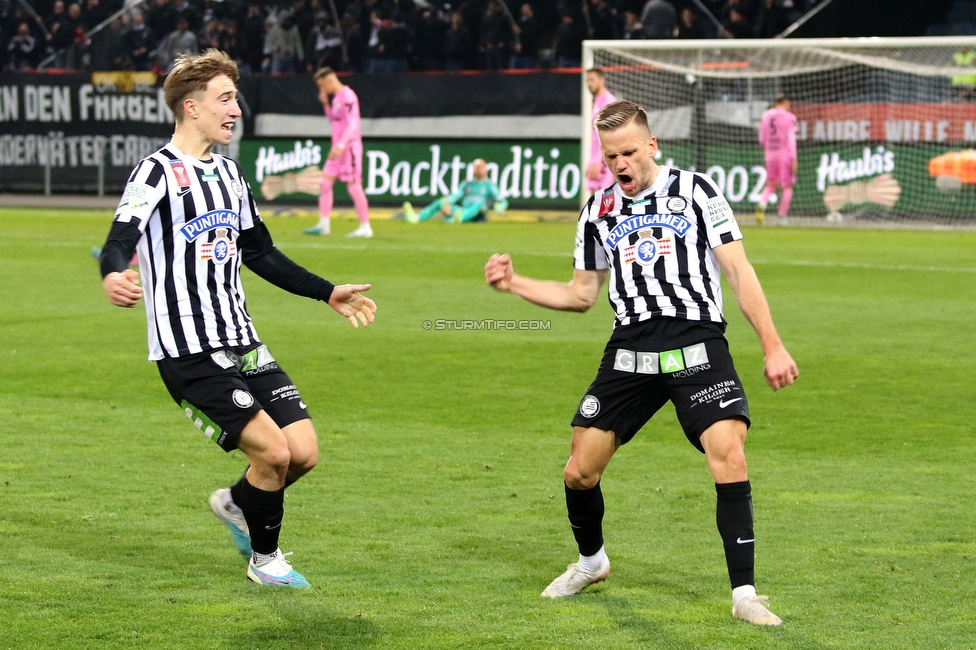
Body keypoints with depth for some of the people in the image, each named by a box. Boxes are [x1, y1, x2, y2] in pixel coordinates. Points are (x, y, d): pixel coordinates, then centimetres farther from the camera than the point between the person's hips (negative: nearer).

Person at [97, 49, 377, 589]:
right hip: (188, 354, -8)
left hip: (241, 342, 8)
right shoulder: (157, 172, -9)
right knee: (274, 452, -14)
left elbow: (259, 252, 28)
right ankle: (264, 559, 10)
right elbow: (119, 241, -24)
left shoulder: (228, 172, 16)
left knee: (303, 452, -1)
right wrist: (113, 276, -48)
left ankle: (237, 503, 30)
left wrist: (327, 293, 28)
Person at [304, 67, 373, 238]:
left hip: (349, 145, -10)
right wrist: (326, 104, 10)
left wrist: (341, 145, -32)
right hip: (338, 147, 10)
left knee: (354, 186, -8)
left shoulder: (347, 96, -14)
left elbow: (352, 124, -22)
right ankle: (323, 225, 11)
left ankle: (365, 227, -4)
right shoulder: (335, 97, 14)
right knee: (326, 182, 8)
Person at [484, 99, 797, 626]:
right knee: (580, 472, 2)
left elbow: (738, 271, 0)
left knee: (729, 455, -22)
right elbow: (581, 295, 22)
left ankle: (744, 594, -15)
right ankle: (591, 562, 34)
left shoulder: (694, 191, 2)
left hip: (697, 347, -3)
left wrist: (773, 346, -5)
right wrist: (514, 284, 9)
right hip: (630, 354, 4)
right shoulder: (599, 211, 13)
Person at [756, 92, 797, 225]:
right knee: (788, 186, 5)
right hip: (785, 153, -4)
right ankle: (782, 217, 1)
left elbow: (761, 139, 10)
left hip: (770, 154, 4)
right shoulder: (789, 117, -6)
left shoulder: (766, 116, 7)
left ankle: (762, 205, -16)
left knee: (771, 185, 14)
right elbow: (791, 139, -12)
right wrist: (794, 158, -12)